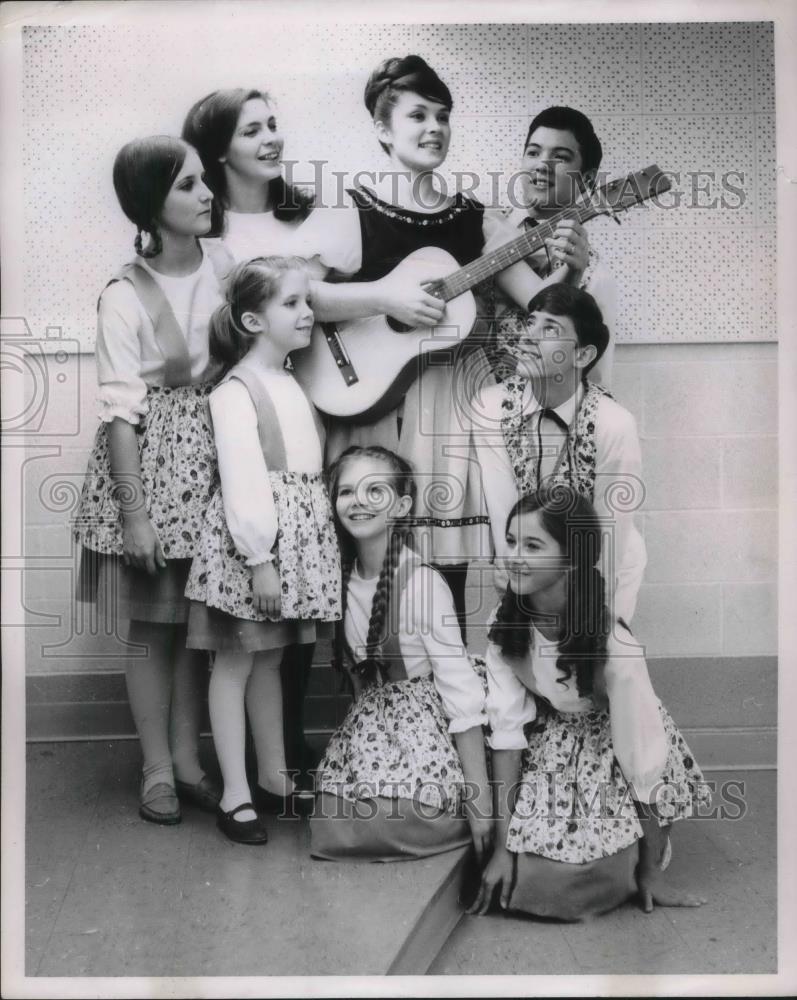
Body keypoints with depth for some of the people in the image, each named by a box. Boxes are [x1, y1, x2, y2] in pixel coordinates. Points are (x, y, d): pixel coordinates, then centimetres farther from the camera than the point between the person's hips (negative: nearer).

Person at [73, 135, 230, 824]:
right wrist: (134, 515, -14)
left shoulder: (225, 266, 0)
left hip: (215, 457, 5)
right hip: (152, 460, -4)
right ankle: (156, 769, 22)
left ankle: (187, 758, 27)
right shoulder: (126, 297, -14)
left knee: (201, 619, 11)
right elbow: (121, 412, -13)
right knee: (154, 624, 6)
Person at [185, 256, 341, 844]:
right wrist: (260, 559, -21)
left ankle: (275, 778, 28)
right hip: (252, 541, -8)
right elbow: (243, 482, -18)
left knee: (270, 660, 17)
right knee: (237, 661, 2)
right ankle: (236, 795, 9)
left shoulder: (292, 383, 14)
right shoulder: (237, 390, -12)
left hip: (298, 537, 8)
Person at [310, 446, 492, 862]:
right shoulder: (345, 578, 1)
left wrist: (480, 800, -21)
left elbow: (461, 692, -19)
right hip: (368, 730, 6)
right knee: (332, 824, -14)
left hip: (424, 734, -6)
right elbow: (360, 676, 9)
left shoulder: (422, 582, -19)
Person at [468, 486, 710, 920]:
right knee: (527, 876, -12)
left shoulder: (612, 641, -31)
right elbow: (506, 728, -16)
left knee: (599, 877, -18)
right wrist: (503, 844, -18)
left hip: (611, 748, -3)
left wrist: (651, 872, -15)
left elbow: (643, 765, -24)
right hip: (550, 746, 3)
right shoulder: (506, 623, -18)